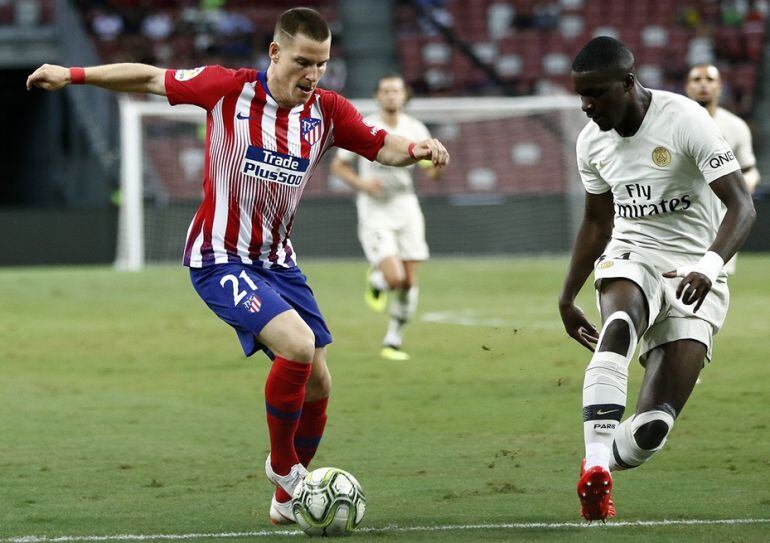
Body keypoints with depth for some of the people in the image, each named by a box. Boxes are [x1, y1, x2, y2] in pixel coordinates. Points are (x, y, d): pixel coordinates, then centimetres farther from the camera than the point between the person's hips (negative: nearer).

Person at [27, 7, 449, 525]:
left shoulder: (327, 111, -2)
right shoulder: (229, 89, -12)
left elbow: (381, 145, 1)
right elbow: (151, 78, -2)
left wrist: (416, 148, -22)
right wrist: (73, 75, 0)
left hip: (278, 262, 6)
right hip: (221, 259, -6)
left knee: (318, 383, 4)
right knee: (298, 345, -26)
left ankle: (288, 497, 23)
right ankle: (282, 462, -4)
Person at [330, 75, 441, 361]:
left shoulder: (415, 129, 2)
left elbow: (432, 171, 7)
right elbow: (338, 165, 3)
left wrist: (436, 167, -18)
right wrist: (361, 183, -15)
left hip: (406, 209, 4)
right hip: (375, 211, -3)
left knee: (409, 283, 1)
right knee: (395, 278, -19)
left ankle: (393, 342, 16)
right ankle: (376, 279, 18)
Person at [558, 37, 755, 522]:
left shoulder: (686, 121, -15)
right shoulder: (592, 141, 3)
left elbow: (742, 206, -23)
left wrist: (709, 267, -40)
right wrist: (567, 298, 25)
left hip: (693, 276, -3)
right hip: (631, 259, 3)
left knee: (652, 427, -16)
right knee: (618, 327, -36)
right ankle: (596, 469, -43)